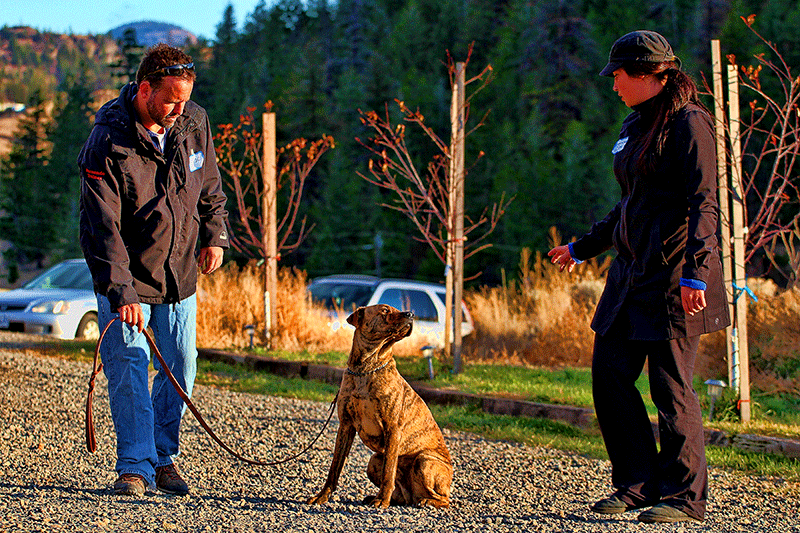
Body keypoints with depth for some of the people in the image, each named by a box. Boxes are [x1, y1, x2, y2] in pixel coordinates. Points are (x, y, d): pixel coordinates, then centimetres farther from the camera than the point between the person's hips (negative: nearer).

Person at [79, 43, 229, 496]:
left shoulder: (194, 123, -4)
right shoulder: (107, 143, -22)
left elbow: (210, 186, 15)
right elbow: (101, 227, -24)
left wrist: (214, 236, 2)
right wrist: (121, 291, -31)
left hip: (180, 273, 5)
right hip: (125, 276, -5)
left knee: (180, 367, 7)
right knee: (129, 367, -12)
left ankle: (164, 457, 21)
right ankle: (135, 468, -6)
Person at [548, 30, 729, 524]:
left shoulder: (688, 123, -11)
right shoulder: (637, 126, 16)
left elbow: (704, 205, -17)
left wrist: (696, 273, -26)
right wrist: (583, 248, 34)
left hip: (674, 274, -9)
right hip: (632, 271, 9)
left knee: (671, 386, -6)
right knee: (609, 374, 7)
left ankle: (685, 497, 3)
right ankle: (638, 483, 16)